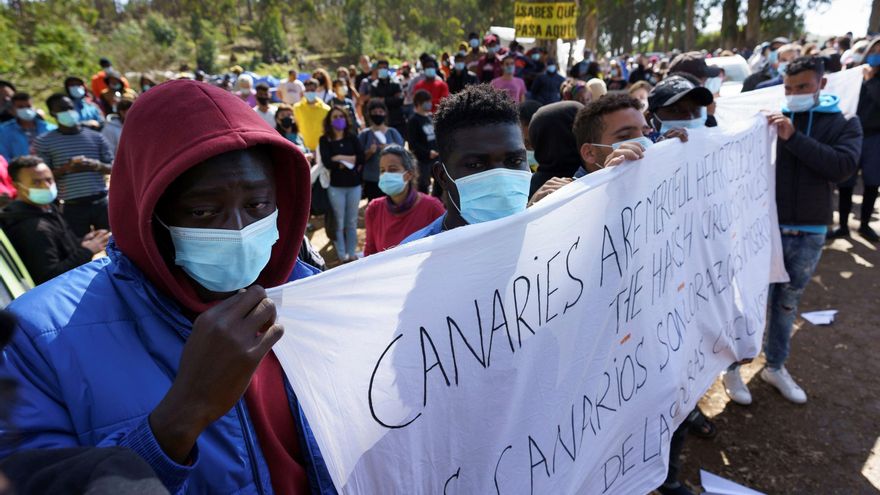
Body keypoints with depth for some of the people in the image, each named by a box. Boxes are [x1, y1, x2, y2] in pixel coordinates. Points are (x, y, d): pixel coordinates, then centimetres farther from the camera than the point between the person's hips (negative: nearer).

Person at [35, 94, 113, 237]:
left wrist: (97, 165, -13)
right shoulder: (43, 142, 2)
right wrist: (66, 168, -18)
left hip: (101, 203, 2)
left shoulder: (96, 137, 9)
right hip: (73, 207, -2)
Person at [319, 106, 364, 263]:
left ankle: (352, 253, 19)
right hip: (336, 186, -2)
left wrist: (340, 158, -5)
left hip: (354, 185, 2)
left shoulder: (352, 137, 7)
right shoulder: (325, 140, 2)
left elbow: (361, 158, -4)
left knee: (352, 222, 8)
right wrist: (350, 160, -9)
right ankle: (342, 255, 10)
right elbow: (327, 163, -11)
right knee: (339, 222, 1)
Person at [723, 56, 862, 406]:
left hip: (811, 232, 3)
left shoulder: (843, 120, 2)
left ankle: (775, 366, 34)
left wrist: (794, 137, -21)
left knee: (788, 302, 16)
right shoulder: (770, 117, -2)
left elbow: (845, 165, -15)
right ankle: (733, 367, 19)